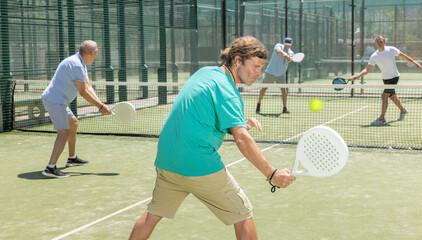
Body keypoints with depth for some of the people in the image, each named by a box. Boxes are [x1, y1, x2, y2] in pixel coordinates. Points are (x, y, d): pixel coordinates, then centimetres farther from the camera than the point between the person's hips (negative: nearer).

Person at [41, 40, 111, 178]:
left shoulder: (81, 64, 13)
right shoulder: (76, 65, -21)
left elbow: (88, 88, 8)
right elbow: (83, 92, -19)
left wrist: (100, 105, -4)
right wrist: (101, 106, -12)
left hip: (58, 101, 11)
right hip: (55, 100, -11)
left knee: (73, 124, 24)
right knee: (64, 133, -17)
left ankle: (72, 158, 37)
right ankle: (51, 168, -22)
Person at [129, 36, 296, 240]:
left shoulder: (205, 72, 10)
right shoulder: (227, 91, -15)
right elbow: (242, 139, -24)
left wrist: (241, 122, 12)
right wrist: (272, 174, -25)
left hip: (166, 160, 8)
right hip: (201, 166, -8)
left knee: (153, 214, 22)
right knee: (242, 215, 6)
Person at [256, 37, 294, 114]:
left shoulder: (291, 53, 3)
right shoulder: (279, 46, -5)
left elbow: (289, 60, -19)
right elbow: (278, 50, -30)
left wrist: (288, 58, -43)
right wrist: (283, 53, -51)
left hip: (281, 74, 2)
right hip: (270, 72, -2)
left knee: (284, 89, -12)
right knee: (264, 88, 4)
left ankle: (285, 108, -7)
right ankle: (259, 103, 25)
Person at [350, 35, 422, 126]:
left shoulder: (391, 50, -13)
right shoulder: (374, 56, -8)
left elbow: (403, 56, 1)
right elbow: (367, 69, -11)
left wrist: (414, 62, 5)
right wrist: (356, 76, -24)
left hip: (394, 77, -5)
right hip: (385, 78, 5)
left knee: (384, 96, -18)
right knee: (393, 96, 20)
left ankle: (382, 119, -18)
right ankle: (403, 111, 48)